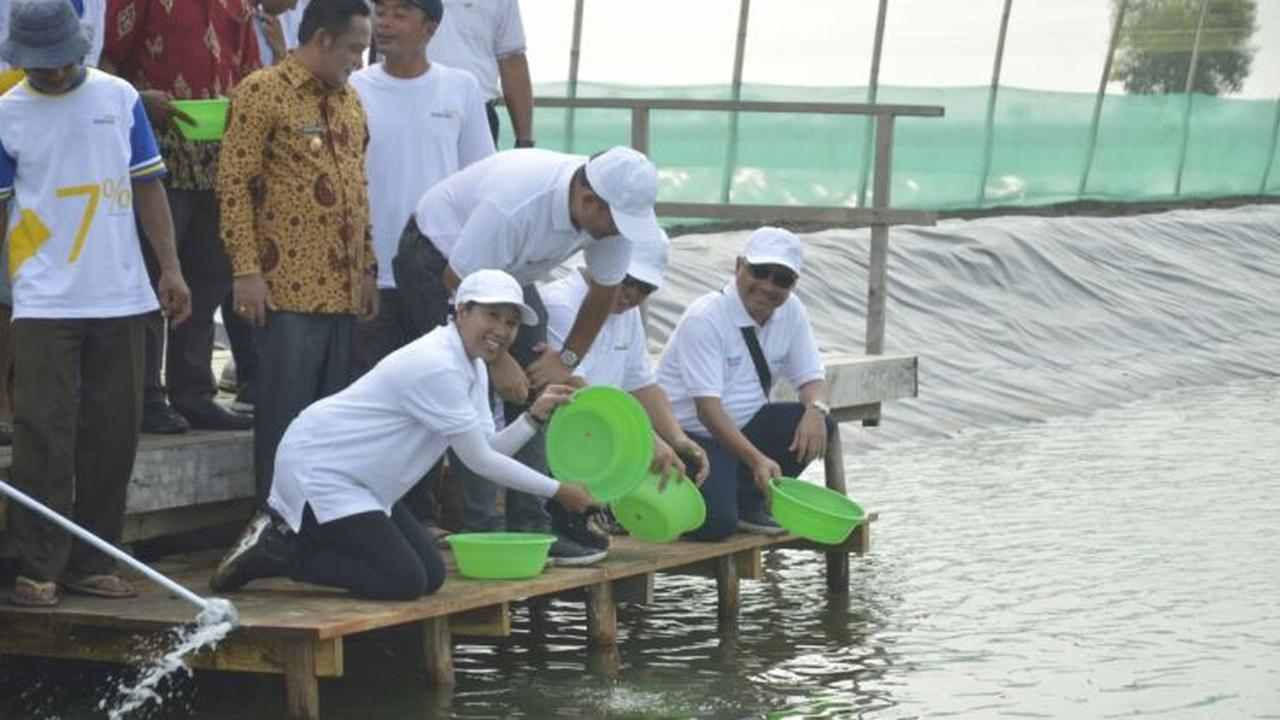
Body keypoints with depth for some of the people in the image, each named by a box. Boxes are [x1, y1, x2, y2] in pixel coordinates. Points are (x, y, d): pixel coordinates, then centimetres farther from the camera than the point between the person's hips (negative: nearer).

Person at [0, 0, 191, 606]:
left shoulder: (119, 98, 6)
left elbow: (148, 187, 9)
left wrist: (170, 267, 4)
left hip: (120, 299, 3)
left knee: (113, 434, 6)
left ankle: (92, 563, 15)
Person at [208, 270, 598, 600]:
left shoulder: (473, 368, 7)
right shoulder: (436, 366, -25)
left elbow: (488, 449, 2)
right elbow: (480, 461, -20)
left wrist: (535, 416, -11)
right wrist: (557, 491, -14)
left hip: (362, 483, 11)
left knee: (431, 576, 5)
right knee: (405, 582, -18)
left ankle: (291, 534, 12)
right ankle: (279, 550, -5)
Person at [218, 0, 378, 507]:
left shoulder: (348, 99, 17)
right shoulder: (262, 92, -5)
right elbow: (234, 184, -9)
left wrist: (368, 268, 16)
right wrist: (247, 270, -13)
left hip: (342, 288, 7)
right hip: (289, 288, -7)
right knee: (286, 410, -5)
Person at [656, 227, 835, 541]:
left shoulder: (791, 311, 1)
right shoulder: (704, 318, -19)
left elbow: (811, 378, 3)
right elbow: (707, 408, -25)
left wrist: (816, 409, -23)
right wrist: (756, 459, -36)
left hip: (744, 428, 7)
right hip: (689, 435, -7)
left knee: (817, 425, -18)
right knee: (716, 523, -30)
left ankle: (748, 503, -3)